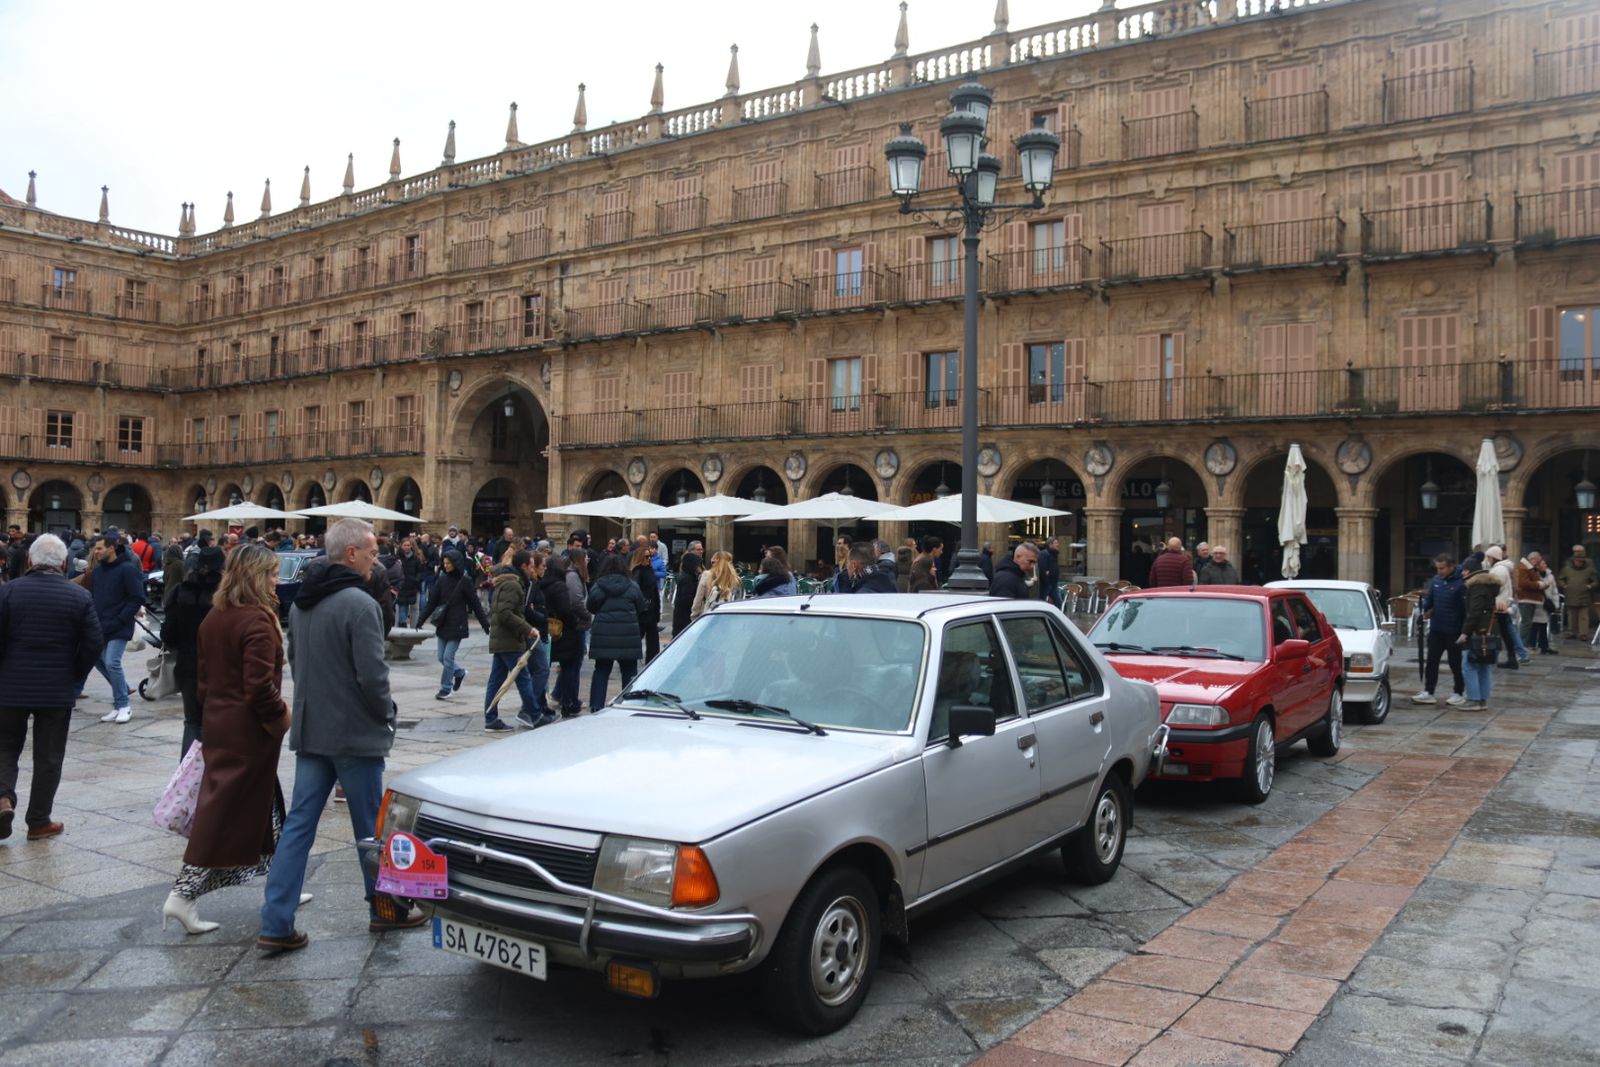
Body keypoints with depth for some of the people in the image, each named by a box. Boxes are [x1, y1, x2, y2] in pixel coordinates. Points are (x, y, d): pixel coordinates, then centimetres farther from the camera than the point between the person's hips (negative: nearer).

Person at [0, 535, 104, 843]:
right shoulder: (80, 597, -5)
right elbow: (93, 644, -6)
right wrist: (75, 679, 8)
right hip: (58, 690, 0)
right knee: (48, 756, 8)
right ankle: (39, 821, 13)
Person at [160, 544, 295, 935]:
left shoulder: (214, 617, 8)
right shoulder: (256, 621, -19)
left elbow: (205, 674, 14)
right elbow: (260, 686, -24)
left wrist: (211, 710, 20)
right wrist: (281, 715, -10)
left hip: (218, 723, 9)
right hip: (248, 729, -9)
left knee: (263, 804, 17)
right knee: (223, 814, 0)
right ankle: (183, 895, 3)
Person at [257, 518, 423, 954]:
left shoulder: (301, 603, 9)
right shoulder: (359, 604, -19)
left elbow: (295, 662, 17)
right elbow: (372, 674, -21)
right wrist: (386, 715, -5)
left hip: (310, 732, 7)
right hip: (355, 734, -7)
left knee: (299, 823, 8)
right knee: (371, 825, 8)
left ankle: (276, 923, 7)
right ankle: (384, 907, 22)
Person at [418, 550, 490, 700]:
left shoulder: (465, 581, -8)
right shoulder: (442, 579, 3)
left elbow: (475, 604, -4)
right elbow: (432, 602, 8)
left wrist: (485, 624, -4)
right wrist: (421, 620, 4)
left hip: (457, 625, -5)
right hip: (443, 624, 5)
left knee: (448, 657, -6)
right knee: (441, 657, 9)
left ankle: (446, 687, 10)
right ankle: (460, 673, 34)